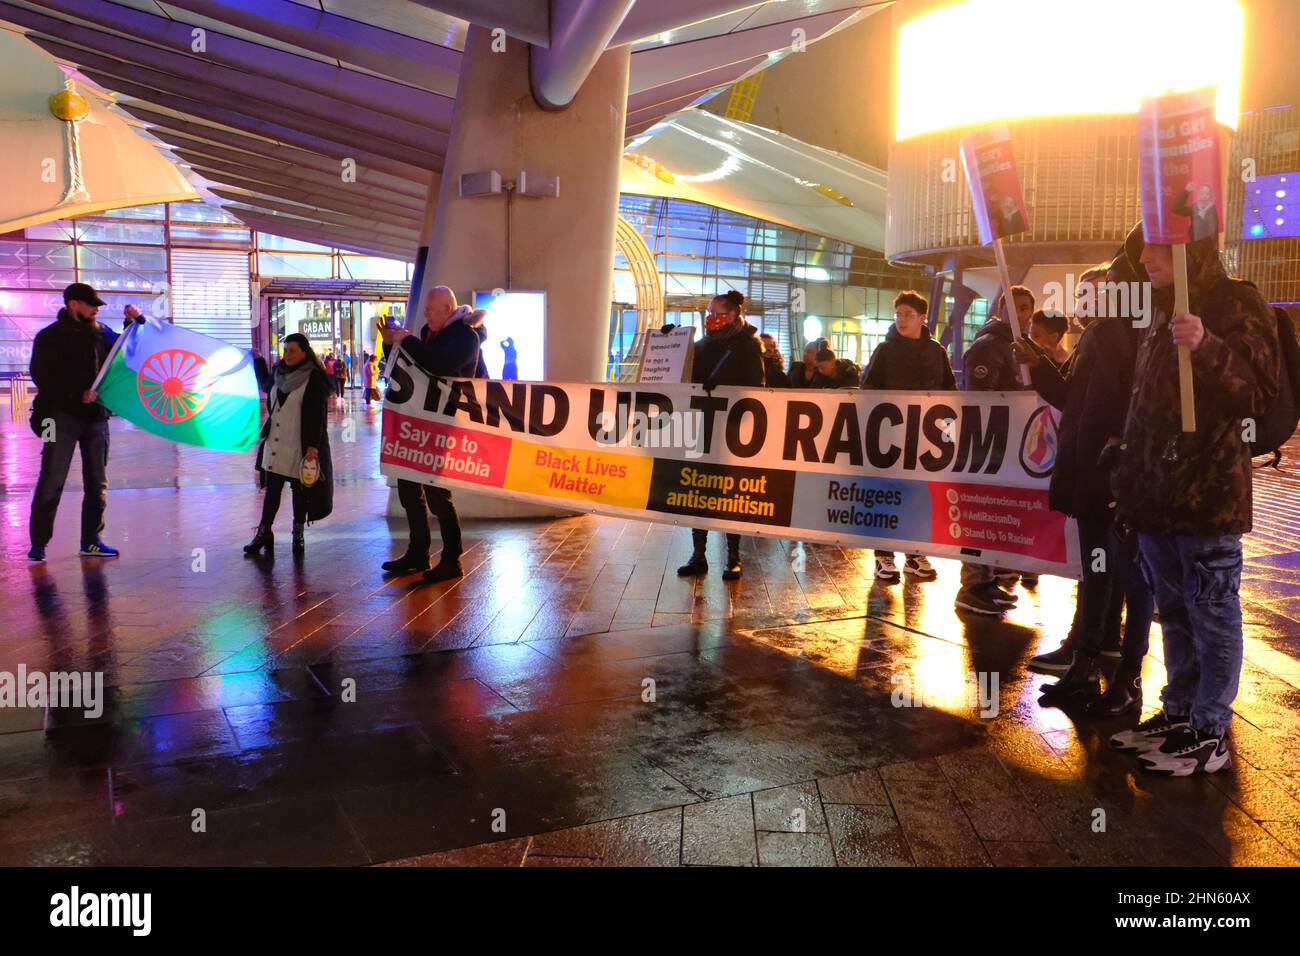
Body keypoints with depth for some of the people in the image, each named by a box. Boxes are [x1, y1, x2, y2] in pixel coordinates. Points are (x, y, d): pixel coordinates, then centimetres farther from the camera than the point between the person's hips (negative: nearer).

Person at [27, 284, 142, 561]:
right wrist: (78, 394, -19)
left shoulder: (101, 333, 11)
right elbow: (42, 377, -9)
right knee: (52, 481, -5)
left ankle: (91, 540, 16)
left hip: (96, 415, 5)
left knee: (97, 481, 7)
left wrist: (135, 322, 6)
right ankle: (38, 543, 3)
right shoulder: (50, 337, -2)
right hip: (62, 416, -5)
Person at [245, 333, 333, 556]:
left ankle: (298, 535, 18)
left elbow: (316, 415, -16)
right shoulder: (279, 372, 9)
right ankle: (263, 534, 13)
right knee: (271, 489, 7)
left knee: (299, 490, 7)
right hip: (275, 444, 6)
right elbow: (267, 389, 30)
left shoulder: (314, 378, -10)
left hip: (299, 445, -6)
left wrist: (313, 446, -21)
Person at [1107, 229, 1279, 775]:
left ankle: (1210, 734, 9)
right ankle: (1180, 713, 26)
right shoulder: (1165, 312, 16)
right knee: (1174, 610, 15)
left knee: (1211, 613, 0)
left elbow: (1260, 394, -17)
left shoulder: (1236, 304, -7)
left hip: (1208, 494, -8)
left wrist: (1207, 348, -30)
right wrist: (1130, 478, 16)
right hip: (1157, 493, 8)